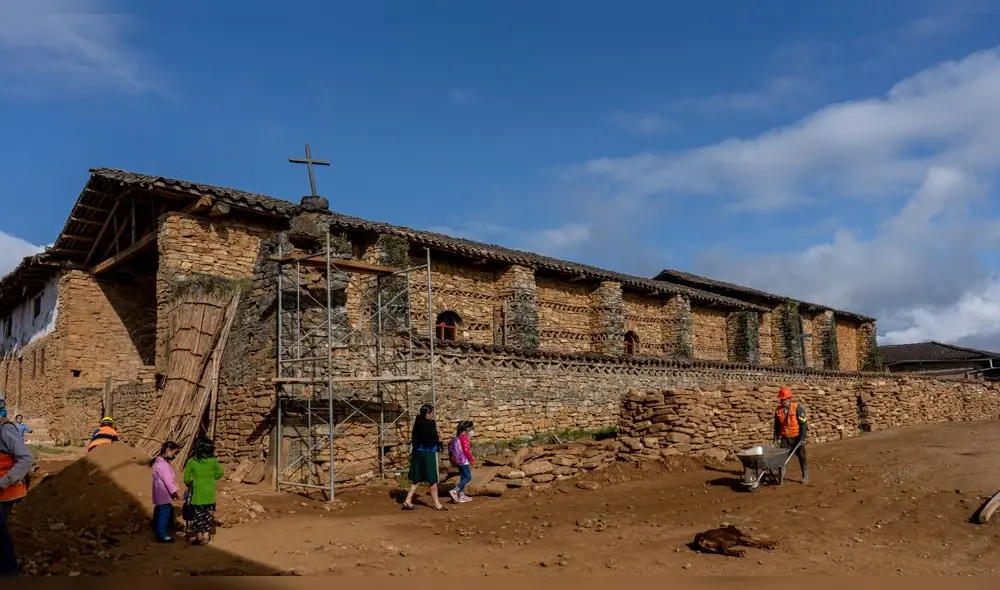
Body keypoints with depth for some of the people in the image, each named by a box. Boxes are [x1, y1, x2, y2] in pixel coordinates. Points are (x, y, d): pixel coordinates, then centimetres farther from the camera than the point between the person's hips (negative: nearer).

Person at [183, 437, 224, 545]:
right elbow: (220, 473, 7)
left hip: (198, 492, -2)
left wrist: (190, 484, 16)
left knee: (198, 513, 9)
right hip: (210, 492, 2)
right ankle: (206, 536, 15)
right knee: (208, 514, 12)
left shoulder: (191, 461, -9)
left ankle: (199, 537, 14)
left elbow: (186, 479, -3)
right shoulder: (213, 460, -4)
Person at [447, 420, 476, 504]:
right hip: (464, 461, -10)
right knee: (468, 477, -7)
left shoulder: (459, 437, 14)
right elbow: (466, 450, -20)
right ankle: (454, 491, -13)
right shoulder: (464, 437, -15)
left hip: (459, 461, 10)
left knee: (463, 477, 14)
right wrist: (472, 459, -7)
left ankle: (461, 495, 17)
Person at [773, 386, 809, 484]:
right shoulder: (779, 410, 1)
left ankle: (805, 476, 23)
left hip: (797, 438, -4)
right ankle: (780, 477, 5)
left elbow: (803, 424, -15)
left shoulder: (797, 408, -14)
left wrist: (802, 438, -19)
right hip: (785, 438, 4)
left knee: (801, 457, 9)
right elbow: (777, 426, 10)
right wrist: (776, 438, 6)